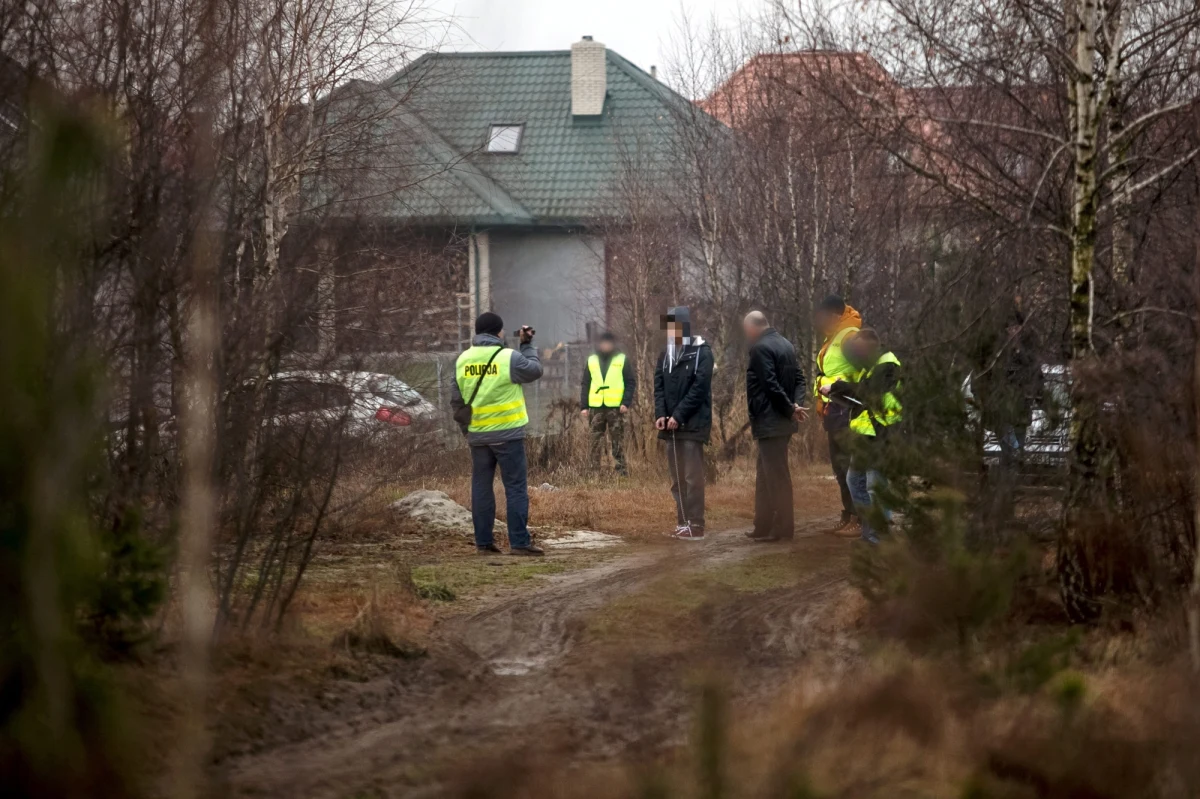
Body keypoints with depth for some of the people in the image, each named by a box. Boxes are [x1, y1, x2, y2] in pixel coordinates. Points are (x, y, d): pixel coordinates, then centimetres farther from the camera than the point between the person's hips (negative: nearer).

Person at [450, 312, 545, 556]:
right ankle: (519, 542, -5)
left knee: (481, 487, 11)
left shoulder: (462, 360, 4)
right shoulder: (509, 357, -11)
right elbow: (535, 370, 5)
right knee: (516, 487, -1)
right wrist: (528, 345, 17)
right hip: (507, 434, -5)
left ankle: (483, 542, 12)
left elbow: (456, 400, 10)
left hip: (477, 435, 5)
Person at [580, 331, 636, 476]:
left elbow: (631, 383, 1)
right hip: (596, 407, 3)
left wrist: (626, 402, -11)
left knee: (617, 441, -2)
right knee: (596, 441, 2)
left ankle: (621, 470, -1)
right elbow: (585, 385, 12)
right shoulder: (591, 360, 13)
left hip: (616, 407, -3)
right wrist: (584, 406, 4)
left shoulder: (622, 360, 5)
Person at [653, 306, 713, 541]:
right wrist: (660, 414, -6)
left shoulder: (702, 353, -5)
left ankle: (696, 526, -6)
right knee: (677, 478, 8)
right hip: (670, 425, 6)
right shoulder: (666, 355, 14)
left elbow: (699, 388, -13)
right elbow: (659, 386, 10)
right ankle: (683, 522, 13)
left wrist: (679, 416, -17)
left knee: (693, 477, -7)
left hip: (692, 424, -6)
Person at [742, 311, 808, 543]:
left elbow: (770, 385, -20)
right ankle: (764, 527, 18)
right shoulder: (786, 345, 14)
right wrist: (797, 404, -2)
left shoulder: (760, 348, -15)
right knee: (766, 475, 15)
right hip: (782, 420, 9)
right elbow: (799, 378, 12)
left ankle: (783, 528, 0)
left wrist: (790, 409, -11)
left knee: (776, 476, -4)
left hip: (769, 421, -9)